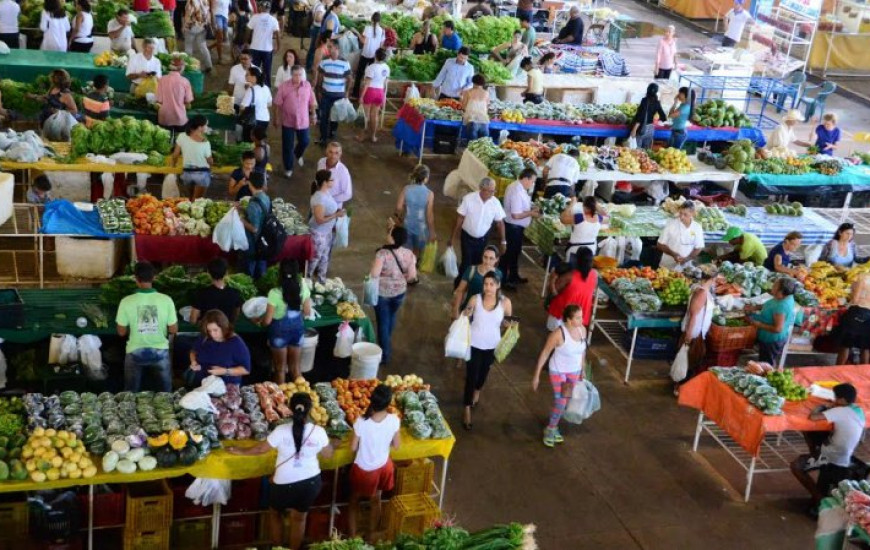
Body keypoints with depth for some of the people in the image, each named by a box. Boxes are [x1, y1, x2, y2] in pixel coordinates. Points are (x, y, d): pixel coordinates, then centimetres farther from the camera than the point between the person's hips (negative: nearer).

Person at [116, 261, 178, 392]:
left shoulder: (126, 302, -15)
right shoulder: (166, 300, -14)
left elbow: (121, 332, -6)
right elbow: (173, 330, -7)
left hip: (135, 353, 0)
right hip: (160, 351, 0)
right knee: (166, 392, 19)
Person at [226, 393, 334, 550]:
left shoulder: (282, 431, -18)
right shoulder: (318, 431, -13)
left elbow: (261, 449, -7)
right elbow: (328, 455, 1)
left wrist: (241, 451, 9)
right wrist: (331, 444, 22)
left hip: (284, 483, -1)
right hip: (311, 481, 2)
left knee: (276, 513, 25)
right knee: (299, 517, 22)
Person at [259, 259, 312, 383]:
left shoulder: (275, 293, -24)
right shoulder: (303, 288, -13)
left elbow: (267, 321, -17)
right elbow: (307, 312, -1)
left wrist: (258, 321, 3)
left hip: (280, 330, -4)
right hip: (297, 327, 4)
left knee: (280, 368, 17)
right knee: (295, 366, 21)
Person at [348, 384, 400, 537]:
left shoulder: (361, 422, -30)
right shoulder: (394, 420, -24)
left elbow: (353, 448, -16)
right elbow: (396, 445, -9)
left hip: (363, 468, -2)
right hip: (382, 466, 2)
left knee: (354, 500, 25)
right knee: (376, 501, 27)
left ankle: (352, 536, 38)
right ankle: (372, 535, 43)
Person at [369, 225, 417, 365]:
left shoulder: (383, 253, -28)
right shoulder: (409, 254, -13)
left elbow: (374, 274, -33)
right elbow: (412, 276, -9)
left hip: (382, 293, -5)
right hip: (399, 292, 5)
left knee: (383, 322, 11)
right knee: (391, 317, 29)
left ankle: (385, 355, 20)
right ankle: (386, 345, 52)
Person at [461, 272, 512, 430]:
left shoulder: (505, 302, -14)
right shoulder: (475, 299, -16)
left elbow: (507, 322, 0)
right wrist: (466, 314, -28)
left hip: (492, 345, 2)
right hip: (474, 344, -2)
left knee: (484, 371, 25)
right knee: (471, 376, -1)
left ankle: (477, 391, 57)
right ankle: (467, 410, 12)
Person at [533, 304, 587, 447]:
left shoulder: (582, 329, -11)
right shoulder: (559, 333, -28)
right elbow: (545, 353, -18)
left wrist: (582, 370, 15)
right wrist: (537, 375, -15)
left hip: (574, 372, 6)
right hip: (558, 372, -6)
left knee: (565, 403, 16)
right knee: (560, 402, -4)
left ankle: (552, 428, 37)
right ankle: (550, 429, 22)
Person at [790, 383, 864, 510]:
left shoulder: (840, 411, -25)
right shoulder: (859, 411, -1)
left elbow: (813, 417, -31)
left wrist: (820, 408, -8)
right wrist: (828, 408, 3)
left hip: (833, 460, -8)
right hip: (845, 457, 8)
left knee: (796, 465, 5)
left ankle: (820, 499, 4)